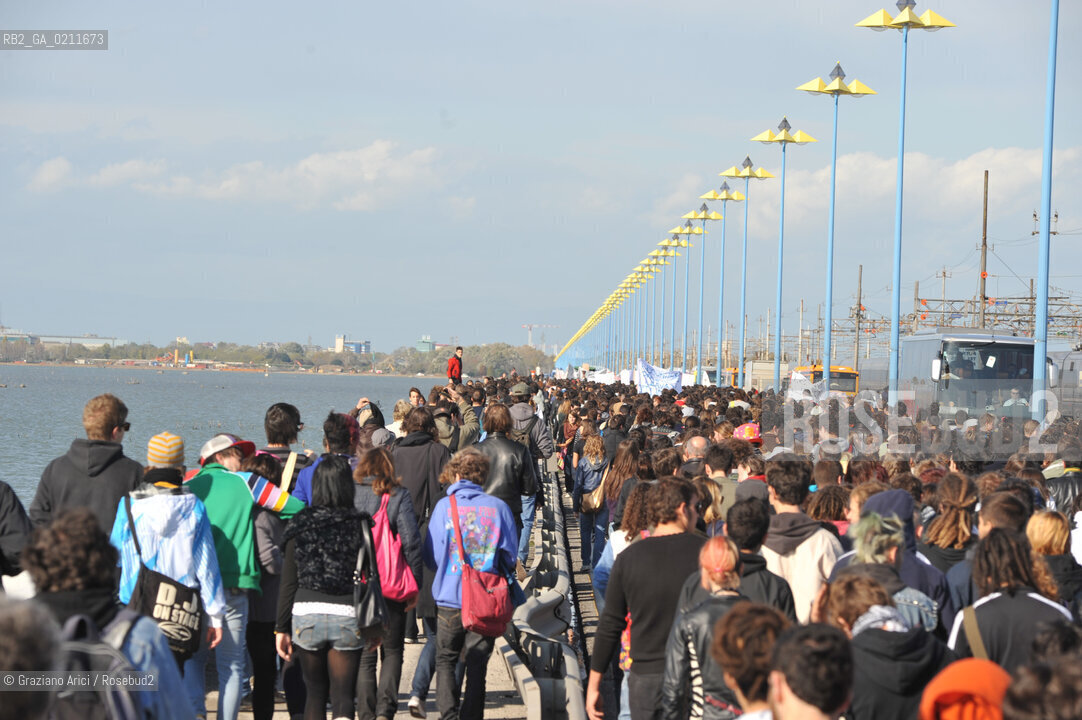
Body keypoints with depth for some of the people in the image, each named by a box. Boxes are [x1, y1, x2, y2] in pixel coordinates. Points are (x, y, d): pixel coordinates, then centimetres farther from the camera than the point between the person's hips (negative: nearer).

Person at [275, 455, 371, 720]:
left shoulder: (300, 523, -1)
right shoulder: (360, 524, -3)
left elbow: (288, 583, 1)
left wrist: (282, 628, 6)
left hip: (306, 614, 1)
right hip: (348, 616, -1)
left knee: (315, 692, 17)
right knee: (342, 695, 1)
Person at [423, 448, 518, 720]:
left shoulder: (445, 506, -5)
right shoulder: (498, 507, -2)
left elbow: (431, 556, -2)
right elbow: (510, 555, 1)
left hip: (450, 598, -1)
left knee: (445, 660, 12)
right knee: (477, 666, 9)